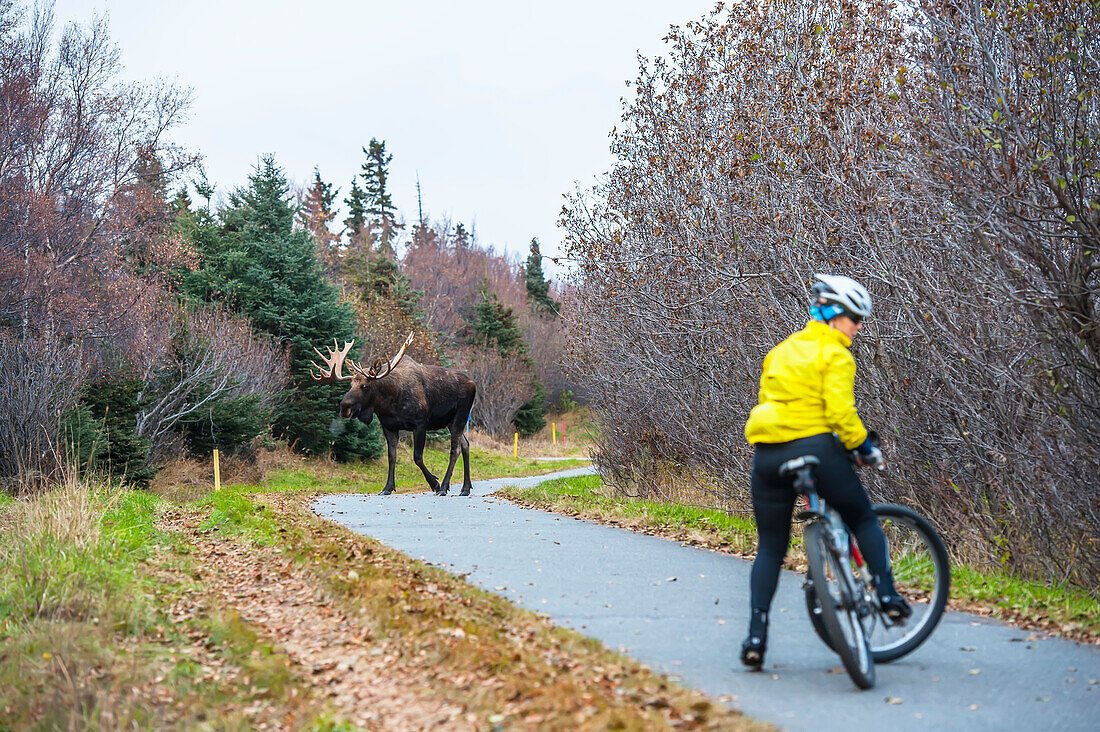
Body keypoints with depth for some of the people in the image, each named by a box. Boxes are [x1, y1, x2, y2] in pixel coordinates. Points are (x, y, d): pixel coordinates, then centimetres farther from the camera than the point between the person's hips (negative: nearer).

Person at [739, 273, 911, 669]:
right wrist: (865, 449, -4)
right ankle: (887, 594, 13)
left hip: (767, 454, 6)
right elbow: (840, 410, -14)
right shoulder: (835, 354, -3)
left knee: (770, 547, 11)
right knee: (864, 519, 19)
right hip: (814, 447, -6)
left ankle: (756, 635, 4)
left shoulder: (781, 350, 19)